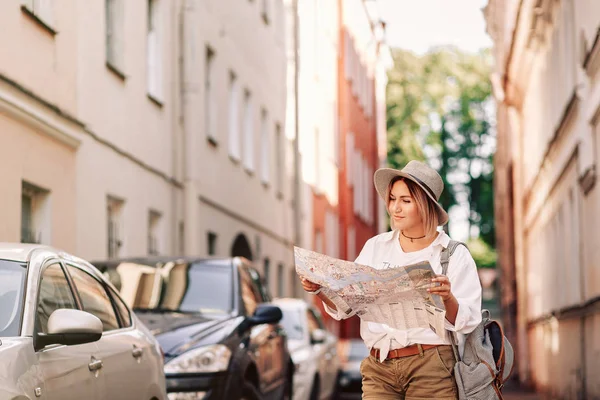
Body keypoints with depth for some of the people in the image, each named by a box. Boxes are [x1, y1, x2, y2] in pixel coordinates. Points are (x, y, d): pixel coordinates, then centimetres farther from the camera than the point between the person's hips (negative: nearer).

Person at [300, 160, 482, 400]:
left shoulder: (454, 255, 0)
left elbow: (466, 322, -5)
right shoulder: (375, 247, 10)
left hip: (431, 368, -2)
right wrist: (320, 289, -11)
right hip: (379, 367, 3)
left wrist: (448, 299, -24)